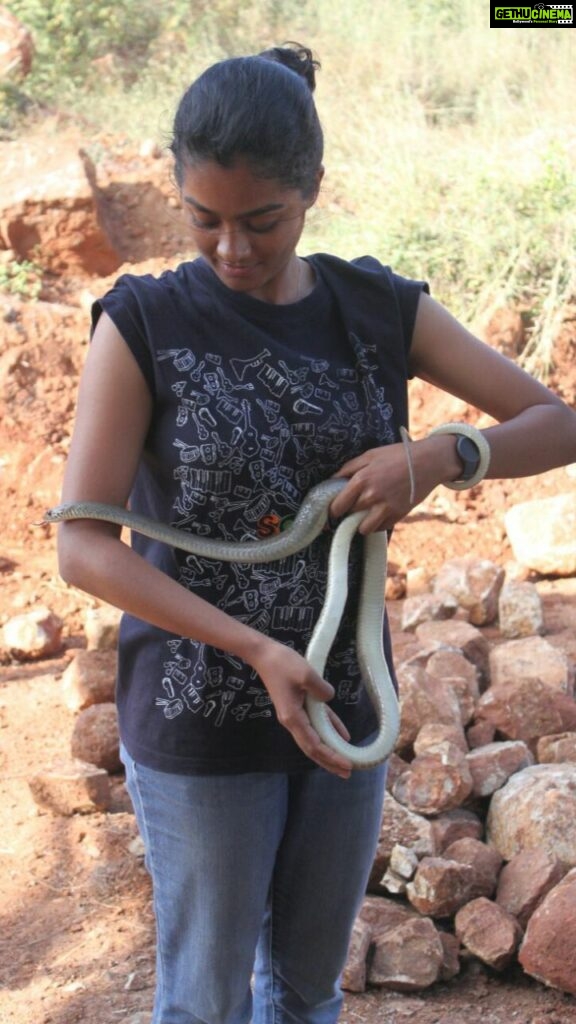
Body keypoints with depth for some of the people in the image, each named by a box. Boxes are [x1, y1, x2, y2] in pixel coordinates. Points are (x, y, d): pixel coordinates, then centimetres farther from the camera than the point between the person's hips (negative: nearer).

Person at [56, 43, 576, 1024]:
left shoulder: (380, 311, -5)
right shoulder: (143, 324, -14)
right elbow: (82, 547, -19)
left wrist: (437, 458, -21)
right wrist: (257, 651, -27)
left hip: (345, 701, 3)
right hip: (199, 724, -3)